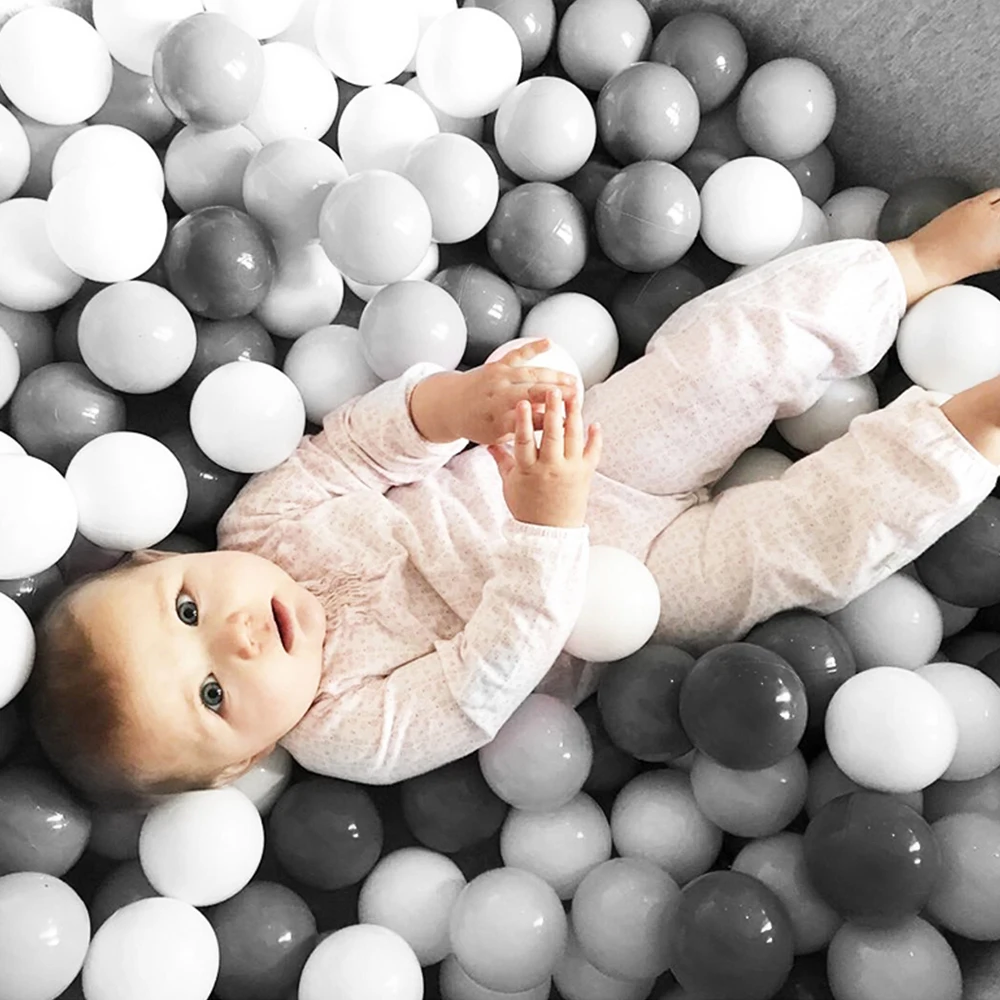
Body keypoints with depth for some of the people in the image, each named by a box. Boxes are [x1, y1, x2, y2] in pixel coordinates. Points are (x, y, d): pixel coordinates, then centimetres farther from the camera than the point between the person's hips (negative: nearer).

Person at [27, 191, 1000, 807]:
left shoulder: (263, 522, -10)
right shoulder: (353, 733, -22)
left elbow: (350, 446, -8)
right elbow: (494, 670, -31)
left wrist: (461, 398, -29)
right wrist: (550, 525, -44)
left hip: (593, 452, 4)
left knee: (745, 338, -12)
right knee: (812, 540, -22)